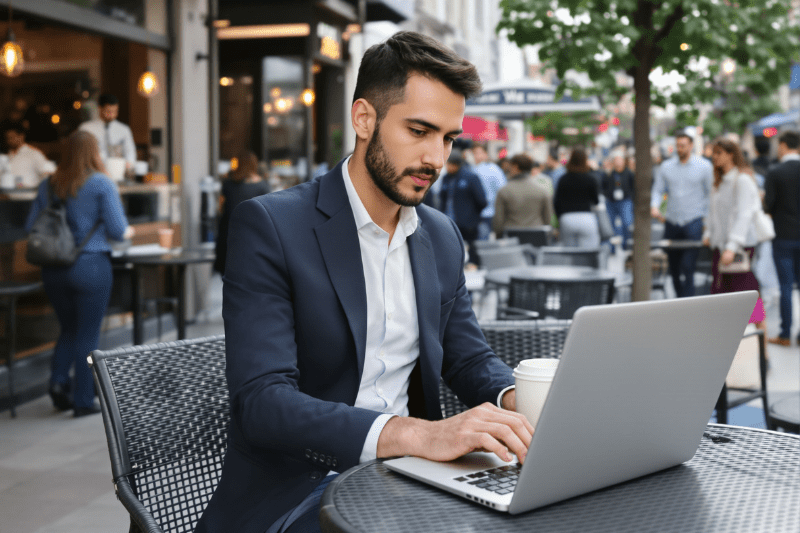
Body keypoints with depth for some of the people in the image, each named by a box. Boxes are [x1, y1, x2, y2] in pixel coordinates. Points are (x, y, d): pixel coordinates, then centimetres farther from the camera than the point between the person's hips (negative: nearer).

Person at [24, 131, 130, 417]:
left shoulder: (49, 185, 5)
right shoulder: (101, 184, -9)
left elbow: (30, 226, 7)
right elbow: (117, 230, -10)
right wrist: (128, 232, 11)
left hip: (54, 269, 4)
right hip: (91, 266, -4)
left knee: (69, 328, 21)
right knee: (88, 334, 5)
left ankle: (59, 379, 2)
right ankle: (83, 401, 9)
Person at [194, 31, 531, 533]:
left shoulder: (442, 236, 10)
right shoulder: (268, 225, -12)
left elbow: (469, 357, 16)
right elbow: (262, 401, -21)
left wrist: (516, 400, -9)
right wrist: (419, 435, -33)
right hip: (296, 491, -7)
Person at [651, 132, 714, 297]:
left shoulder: (704, 166, 3)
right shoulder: (666, 167, 10)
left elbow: (711, 193, 5)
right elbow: (658, 190, 10)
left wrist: (708, 219, -4)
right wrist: (655, 206, -11)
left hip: (694, 221, -4)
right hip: (671, 222, 4)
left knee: (687, 267, -14)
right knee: (674, 268, 7)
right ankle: (680, 298, 20)